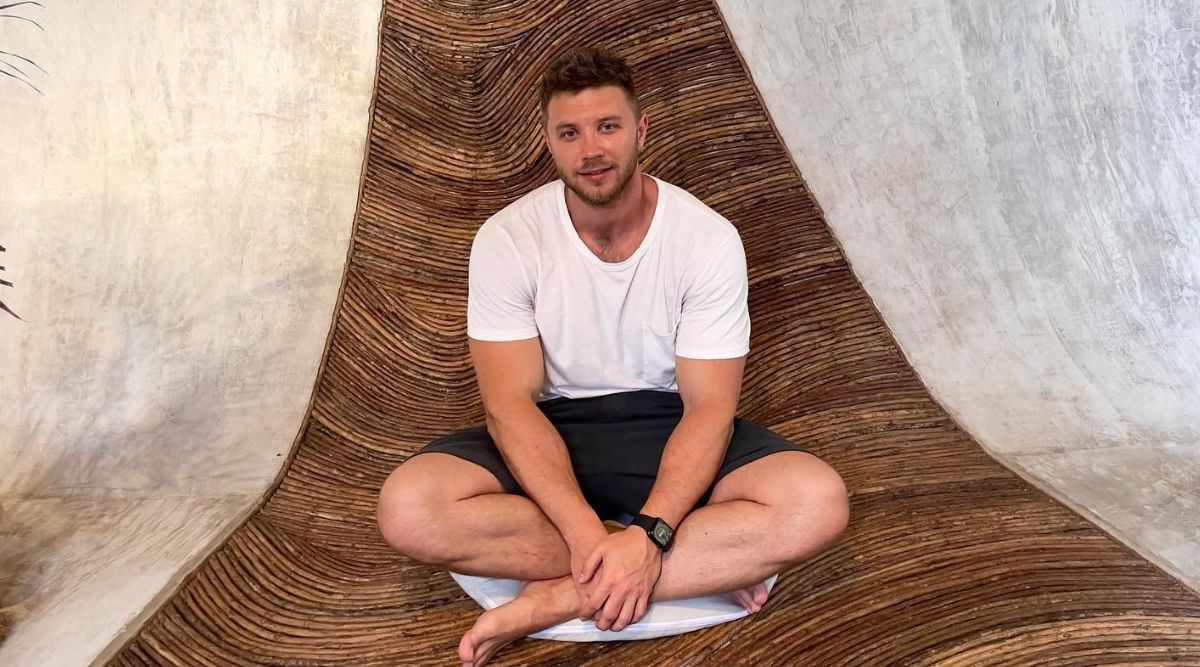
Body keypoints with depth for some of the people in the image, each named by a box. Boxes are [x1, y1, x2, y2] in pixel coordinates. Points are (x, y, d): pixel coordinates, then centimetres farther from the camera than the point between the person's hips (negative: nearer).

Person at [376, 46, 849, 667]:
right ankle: (711, 562, -20)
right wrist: (588, 534, -30)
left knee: (818, 503, -27)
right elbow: (512, 404, -16)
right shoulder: (506, 240, -12)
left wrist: (650, 534, -30)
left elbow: (709, 405, -14)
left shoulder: (709, 237, -12)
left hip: (667, 426, 0)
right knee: (408, 507, -28)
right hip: (552, 431, 1)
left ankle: (560, 597, -24)